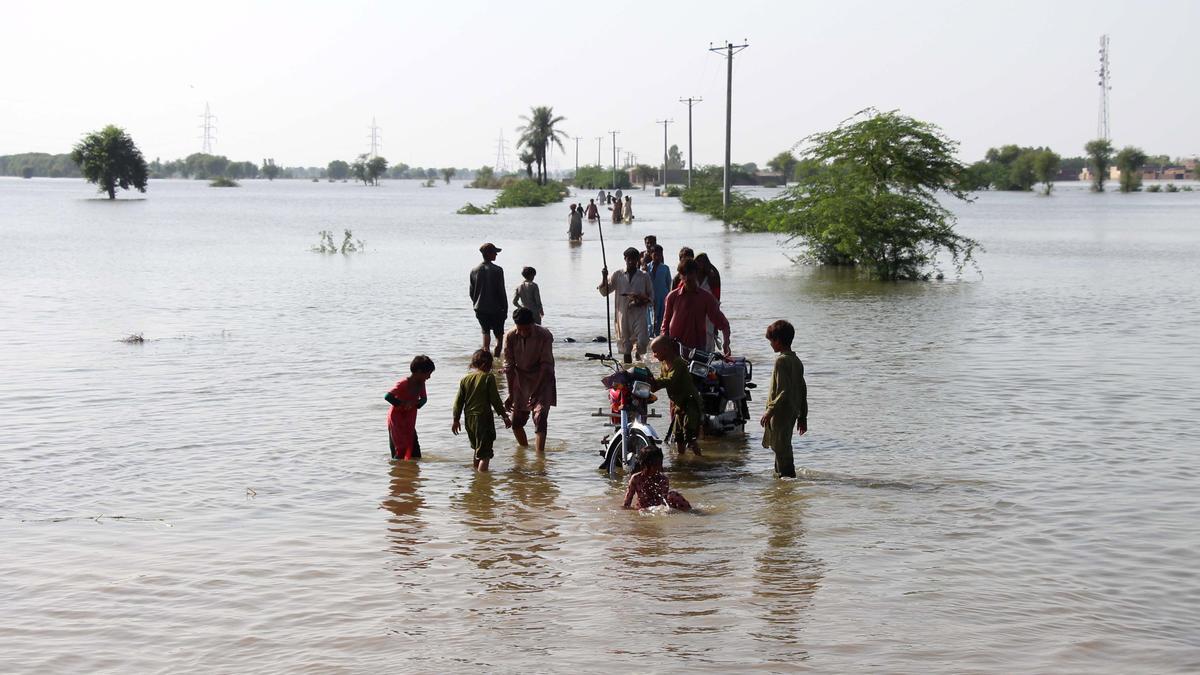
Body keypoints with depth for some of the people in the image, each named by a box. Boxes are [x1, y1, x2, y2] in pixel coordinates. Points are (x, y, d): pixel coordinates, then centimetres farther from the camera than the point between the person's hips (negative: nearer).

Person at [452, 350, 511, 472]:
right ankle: (482, 472, -14)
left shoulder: (465, 379, 5)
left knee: (477, 448, 26)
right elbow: (495, 400, -9)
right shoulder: (488, 377, -10)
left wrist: (456, 420, 17)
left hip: (469, 419, 6)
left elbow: (458, 401, 8)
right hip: (484, 417, -6)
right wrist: (504, 416, 0)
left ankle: (475, 467, 38)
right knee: (485, 453, -5)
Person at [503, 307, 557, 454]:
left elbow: (546, 365, -19)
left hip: (541, 379, -3)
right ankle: (524, 449, 30)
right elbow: (509, 366, -8)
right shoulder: (510, 337, -13)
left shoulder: (544, 336, -21)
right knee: (516, 422, 7)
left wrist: (535, 391, -22)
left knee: (540, 417, -17)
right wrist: (511, 394, -8)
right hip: (520, 379, 3)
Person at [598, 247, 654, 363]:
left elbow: (651, 296, 11)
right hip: (623, 313, 1)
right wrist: (604, 277, -10)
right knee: (625, 344, 6)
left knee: (642, 341, -14)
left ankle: (638, 355, 17)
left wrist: (643, 302, -9)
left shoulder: (644, 276, 6)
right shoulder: (618, 275, 7)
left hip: (639, 313, -1)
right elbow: (604, 291, 6)